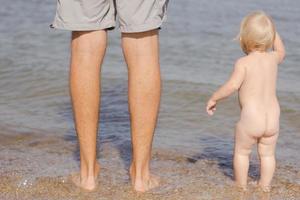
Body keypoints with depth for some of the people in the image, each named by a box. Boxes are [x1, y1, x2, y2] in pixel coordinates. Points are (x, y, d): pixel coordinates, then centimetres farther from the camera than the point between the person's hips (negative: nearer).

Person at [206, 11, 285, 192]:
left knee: (241, 152, 13)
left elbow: (232, 85, -20)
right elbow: (282, 52, 31)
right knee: (268, 154, 15)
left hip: (251, 118, -4)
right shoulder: (272, 58, 6)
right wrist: (271, 30, 30)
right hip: (273, 118, 4)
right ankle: (265, 185, 17)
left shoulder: (243, 63, -11)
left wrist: (214, 98, -8)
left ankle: (241, 185, 19)